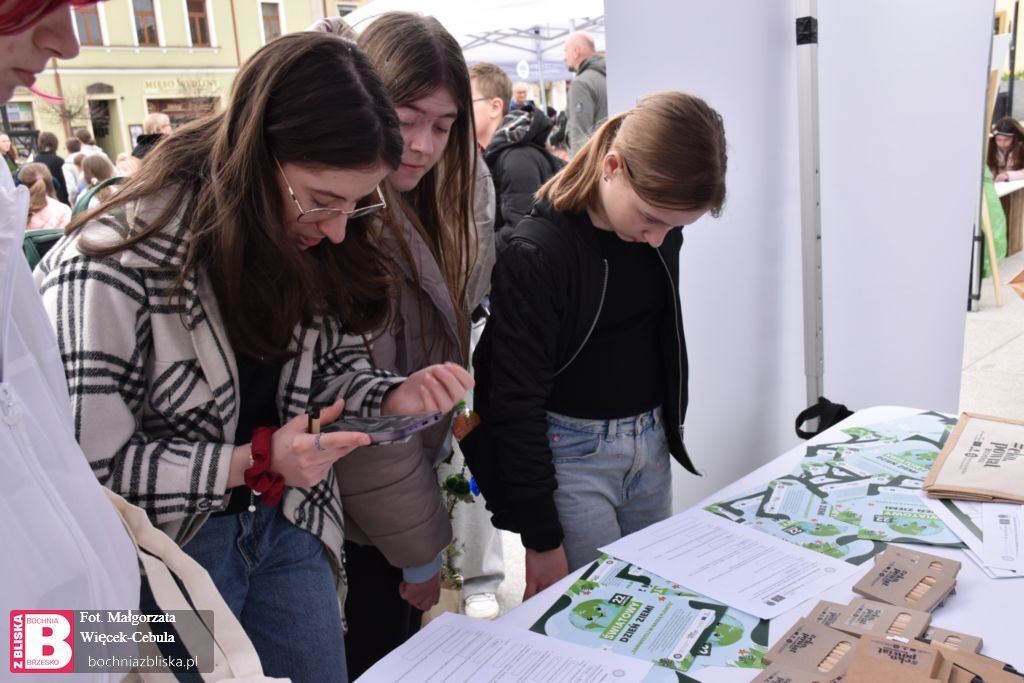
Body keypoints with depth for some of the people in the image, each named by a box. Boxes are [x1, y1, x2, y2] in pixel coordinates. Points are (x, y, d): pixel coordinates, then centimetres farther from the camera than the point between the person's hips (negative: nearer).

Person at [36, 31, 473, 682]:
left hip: (288, 525, 6)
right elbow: (87, 468, -21)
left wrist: (394, 397, -17)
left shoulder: (304, 242, -8)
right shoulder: (113, 265, -25)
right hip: (169, 549, -5)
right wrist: (254, 461, -26)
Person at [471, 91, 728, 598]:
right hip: (571, 455, -6)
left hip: (650, 444, 7)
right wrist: (542, 538, -15)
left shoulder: (658, 228, -2)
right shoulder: (536, 252, -21)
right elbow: (517, 405, -18)